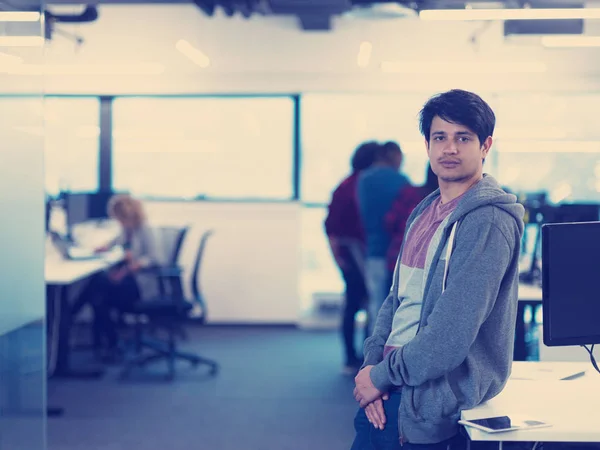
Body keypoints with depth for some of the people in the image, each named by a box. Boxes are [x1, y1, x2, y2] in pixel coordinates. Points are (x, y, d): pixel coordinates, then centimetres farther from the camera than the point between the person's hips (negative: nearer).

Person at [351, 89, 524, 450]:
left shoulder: (488, 222, -15)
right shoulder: (425, 212, 12)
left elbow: (453, 330, -21)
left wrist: (382, 377, -13)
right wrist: (372, 363, -2)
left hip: (439, 391, -7)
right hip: (397, 373, 7)